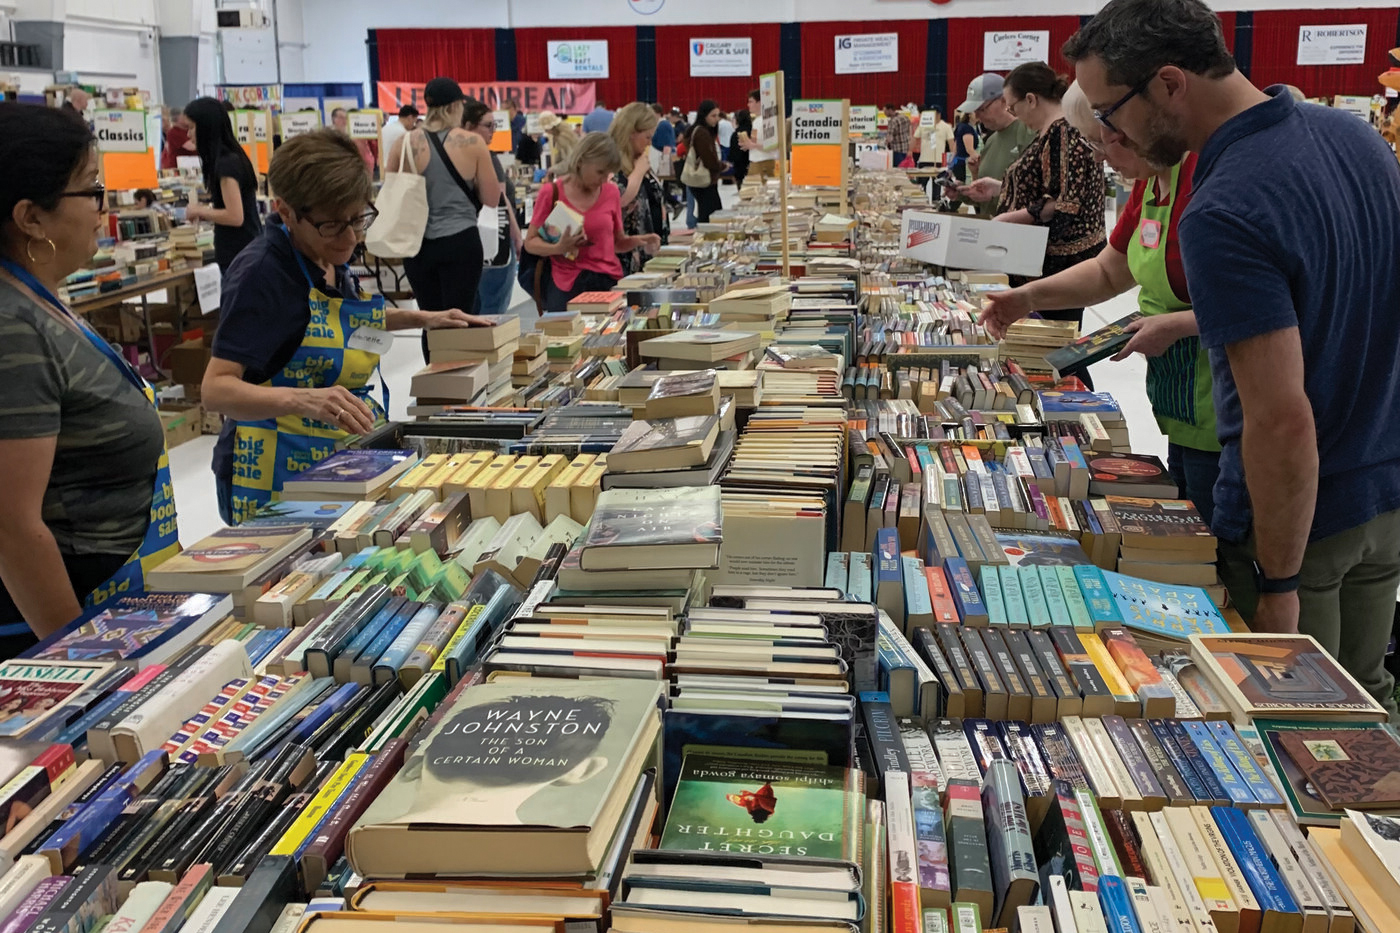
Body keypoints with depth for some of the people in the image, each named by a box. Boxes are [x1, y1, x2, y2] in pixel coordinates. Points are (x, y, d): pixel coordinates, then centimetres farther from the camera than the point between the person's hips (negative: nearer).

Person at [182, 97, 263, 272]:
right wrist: (206, 212, 11)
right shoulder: (233, 157, 11)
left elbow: (235, 216, -21)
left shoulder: (226, 163, -16)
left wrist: (199, 211, -9)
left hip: (238, 257, -9)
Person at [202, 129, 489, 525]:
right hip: (281, 476, -8)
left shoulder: (330, 256, 4)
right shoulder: (263, 272, -20)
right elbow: (216, 389, -26)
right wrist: (303, 399, -43)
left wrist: (422, 319, 16)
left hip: (347, 458, 8)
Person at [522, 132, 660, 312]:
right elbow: (530, 242, 1)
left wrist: (639, 241, -2)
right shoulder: (552, 192, -1)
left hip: (609, 281, 3)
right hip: (567, 286, -2)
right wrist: (558, 248, -17)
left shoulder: (611, 192, 8)